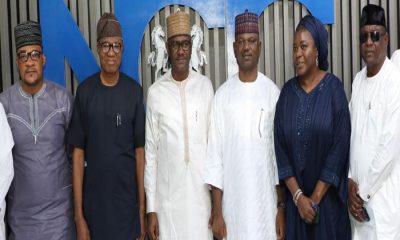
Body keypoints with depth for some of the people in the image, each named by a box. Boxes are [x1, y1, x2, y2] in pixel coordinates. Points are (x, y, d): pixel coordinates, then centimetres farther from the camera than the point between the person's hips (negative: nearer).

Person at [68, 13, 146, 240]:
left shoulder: (134, 91, -3)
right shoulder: (85, 91, -3)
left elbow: (140, 151, -1)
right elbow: (78, 153, -2)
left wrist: (142, 208, -2)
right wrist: (78, 213, -5)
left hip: (128, 202, 0)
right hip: (93, 203, 0)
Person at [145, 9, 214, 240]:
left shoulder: (206, 86, 0)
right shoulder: (156, 92, -3)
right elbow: (150, 152, 1)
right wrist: (151, 207, -1)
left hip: (201, 193, 1)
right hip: (167, 196, -1)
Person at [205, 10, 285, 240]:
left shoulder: (273, 92, -1)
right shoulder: (223, 95, 0)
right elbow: (215, 153, 0)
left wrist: (282, 206, -1)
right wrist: (217, 211, -3)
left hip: (267, 200, 0)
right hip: (232, 201, 0)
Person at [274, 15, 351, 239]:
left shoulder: (333, 87, -7)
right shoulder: (288, 91, 2)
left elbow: (340, 144, -11)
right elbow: (280, 147, 0)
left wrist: (316, 197, -11)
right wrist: (298, 196, -8)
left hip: (328, 197, -2)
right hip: (295, 198, 3)